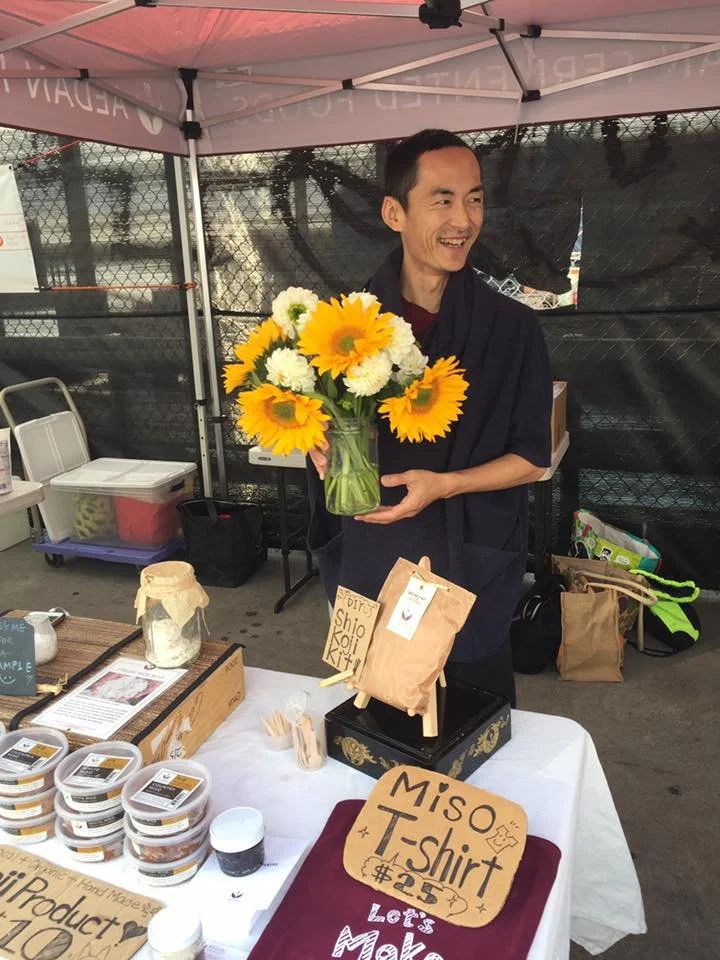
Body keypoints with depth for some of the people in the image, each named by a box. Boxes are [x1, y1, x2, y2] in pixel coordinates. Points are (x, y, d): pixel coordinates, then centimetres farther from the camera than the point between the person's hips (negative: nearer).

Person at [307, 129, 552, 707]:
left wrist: (443, 484, -19)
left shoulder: (512, 328, -7)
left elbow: (533, 458, -5)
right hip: (368, 566, 2)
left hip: (471, 569, -1)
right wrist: (326, 452, -14)